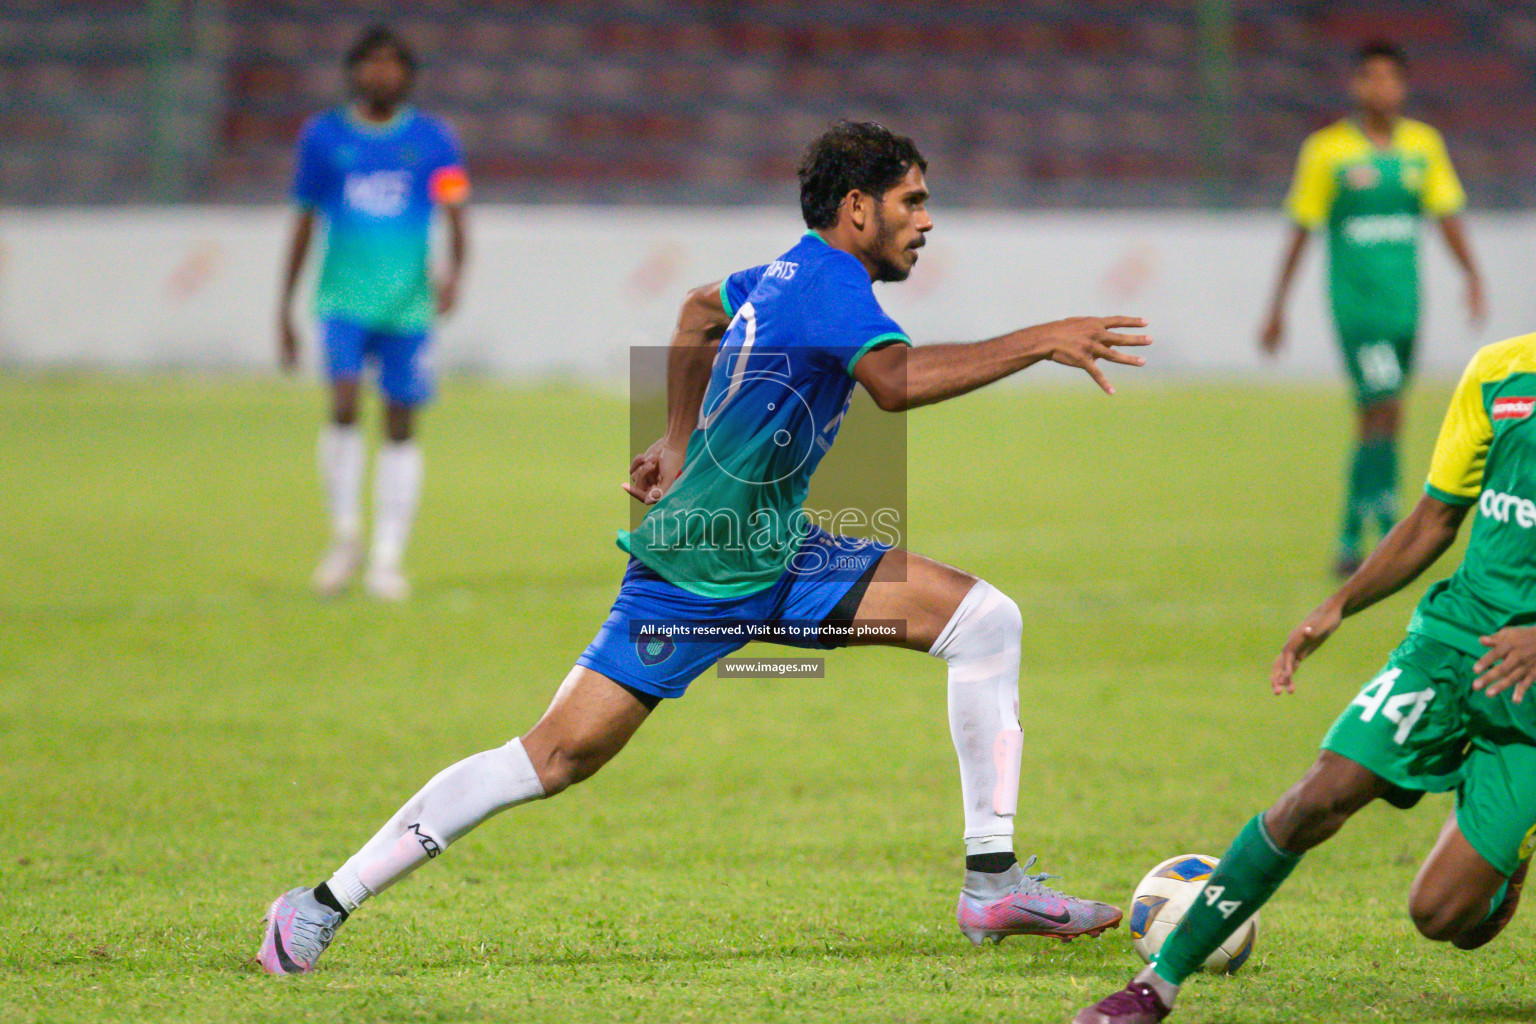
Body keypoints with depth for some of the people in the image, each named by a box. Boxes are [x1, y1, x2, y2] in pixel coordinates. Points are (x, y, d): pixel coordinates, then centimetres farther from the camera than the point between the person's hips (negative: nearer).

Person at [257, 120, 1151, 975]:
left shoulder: (793, 273, 10)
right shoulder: (827, 281, -19)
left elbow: (698, 314, 30)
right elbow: (897, 381, -39)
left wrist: (680, 443, 31)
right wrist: (1040, 342, -37)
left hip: (782, 558, 9)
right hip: (695, 572, -9)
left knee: (985, 618, -4)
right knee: (562, 753, -8)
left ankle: (993, 881, -5)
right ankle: (327, 904, 2)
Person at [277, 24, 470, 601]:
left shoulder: (432, 139, 6)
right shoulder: (324, 136, 8)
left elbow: (455, 217, 0)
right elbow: (304, 224, 14)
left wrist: (454, 272, -20)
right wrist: (284, 310, 13)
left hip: (409, 301, 1)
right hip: (344, 297, -1)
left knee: (400, 427, 1)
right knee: (344, 405, -19)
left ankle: (387, 560, 9)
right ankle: (345, 536, -2)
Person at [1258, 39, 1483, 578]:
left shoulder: (1424, 144, 8)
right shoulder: (1327, 149, -2)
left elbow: (1446, 213, 8)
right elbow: (1301, 231, 2)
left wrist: (1471, 274, -9)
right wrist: (1277, 308, 3)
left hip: (1405, 305, 4)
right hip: (1355, 304, -4)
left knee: (1375, 421, 10)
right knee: (1384, 409, -16)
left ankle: (1351, 541, 19)